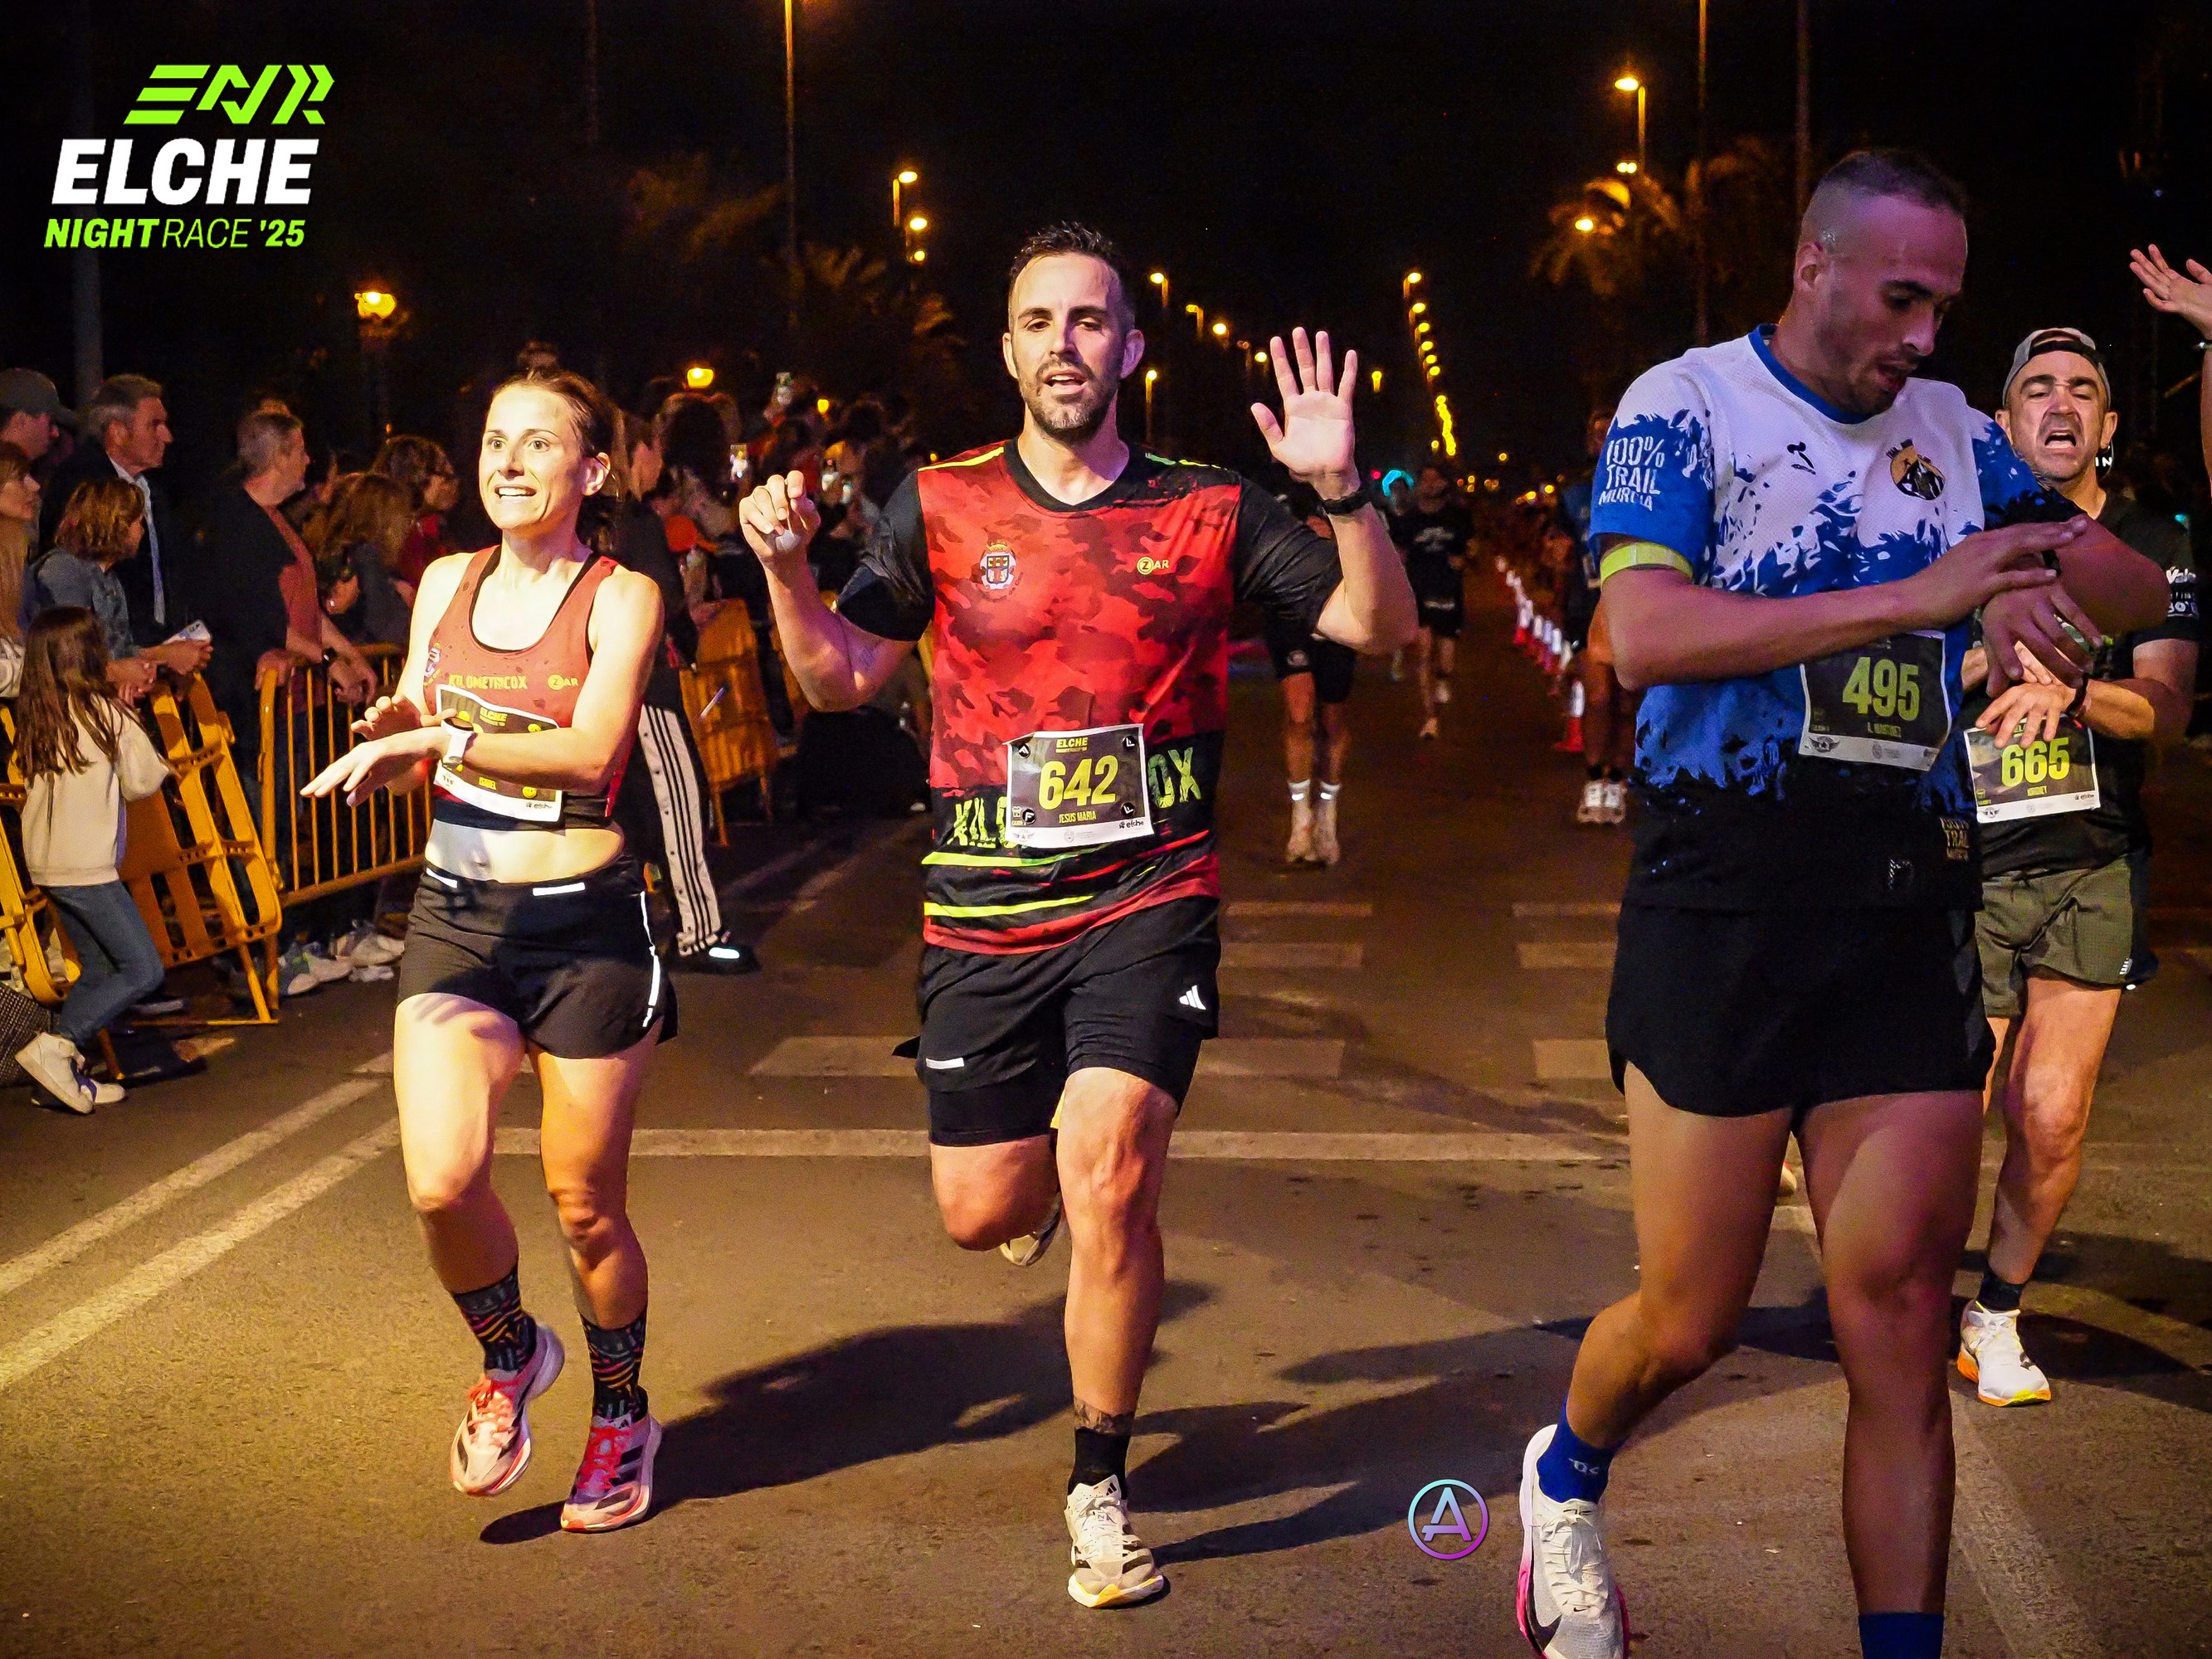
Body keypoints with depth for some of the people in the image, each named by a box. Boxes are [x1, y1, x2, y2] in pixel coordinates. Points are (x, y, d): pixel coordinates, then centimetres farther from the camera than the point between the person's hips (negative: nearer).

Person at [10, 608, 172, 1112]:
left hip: (45, 862, 8)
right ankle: (55, 1046, -10)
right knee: (143, 971, -3)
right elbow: (141, 781, -5)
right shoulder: (105, 712, -10)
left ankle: (67, 1073, 15)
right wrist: (159, 761, 18)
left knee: (98, 969, 18)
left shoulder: (33, 716, 8)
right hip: (87, 865, -8)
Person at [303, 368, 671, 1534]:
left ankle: (621, 1416, 30)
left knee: (583, 1202, 5)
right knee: (441, 1182, -14)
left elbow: (590, 748, -20)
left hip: (582, 921, -3)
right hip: (454, 914, 4)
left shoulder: (622, 596, -5)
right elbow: (409, 754, 17)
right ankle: (511, 1358, 17)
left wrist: (431, 736, -23)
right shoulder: (446, 584, 10)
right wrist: (389, 731, -6)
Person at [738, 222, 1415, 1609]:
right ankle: (1047, 1174, 48)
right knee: (981, 1212, 7)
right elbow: (841, 677, 8)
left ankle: (1101, 1489, 4)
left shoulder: (1209, 510, 0)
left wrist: (1343, 489, -17)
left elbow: (1382, 626, -1)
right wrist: (786, 567, -10)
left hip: (1149, 899, -2)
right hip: (984, 917, 2)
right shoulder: (941, 506, 2)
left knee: (1106, 1182, -17)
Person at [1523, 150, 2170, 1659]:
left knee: (1903, 1319, 0)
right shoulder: (1687, 405, -1)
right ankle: (1567, 1479, 34)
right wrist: (1914, 595, -19)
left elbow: (2142, 592, 13)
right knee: (1691, 1317, 3)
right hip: (1725, 900, -4)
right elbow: (1644, 632, -15)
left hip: (1912, 910, 4)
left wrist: (2050, 570, -11)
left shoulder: (1953, 431, 13)